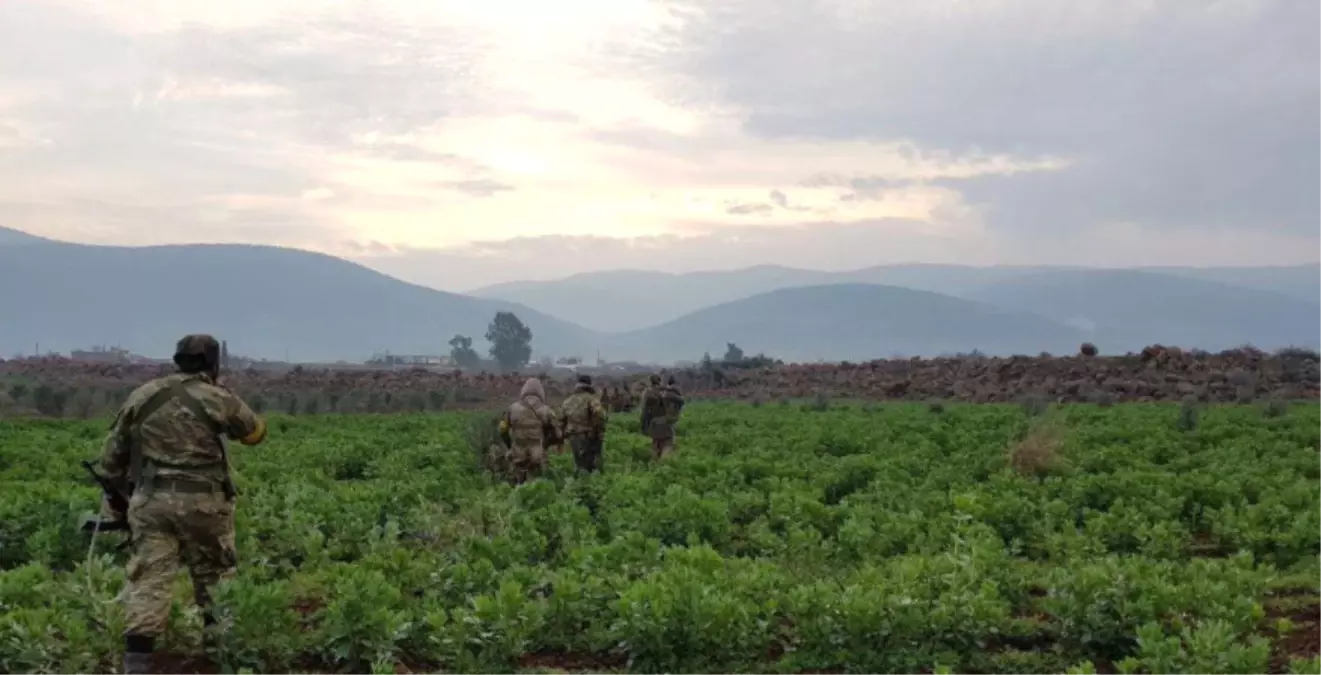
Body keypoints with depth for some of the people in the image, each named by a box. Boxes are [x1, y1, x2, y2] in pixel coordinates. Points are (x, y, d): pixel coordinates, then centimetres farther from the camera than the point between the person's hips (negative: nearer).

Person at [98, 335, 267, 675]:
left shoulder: (142, 396, 7)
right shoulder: (217, 399, -4)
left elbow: (113, 454, 11)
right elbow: (256, 432, 11)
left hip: (151, 501, 3)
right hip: (201, 503, -2)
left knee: (149, 578, 0)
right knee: (213, 576, 15)